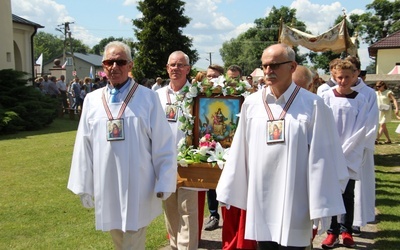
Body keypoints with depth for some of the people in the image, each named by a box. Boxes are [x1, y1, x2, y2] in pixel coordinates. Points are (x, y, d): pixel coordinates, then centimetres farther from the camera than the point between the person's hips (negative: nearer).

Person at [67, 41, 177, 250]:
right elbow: (84, 146, 6)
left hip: (138, 189, -3)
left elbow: (162, 144, -5)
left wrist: (163, 182, -7)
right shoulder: (92, 100, 3)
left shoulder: (148, 98, -6)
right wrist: (84, 185, 6)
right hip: (106, 188, 4)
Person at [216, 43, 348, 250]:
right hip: (260, 199, 3)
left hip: (294, 201, -3)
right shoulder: (251, 103, 1)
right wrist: (229, 192, 8)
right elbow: (239, 151, 5)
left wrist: (320, 206, -7)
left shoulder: (312, 105, -8)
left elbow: (322, 157, -7)